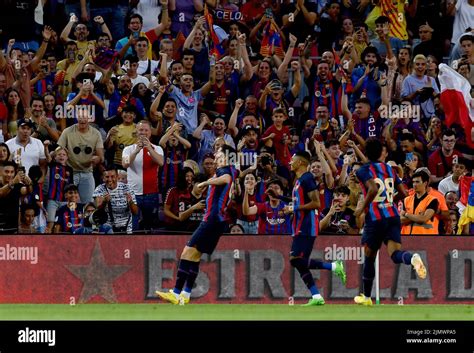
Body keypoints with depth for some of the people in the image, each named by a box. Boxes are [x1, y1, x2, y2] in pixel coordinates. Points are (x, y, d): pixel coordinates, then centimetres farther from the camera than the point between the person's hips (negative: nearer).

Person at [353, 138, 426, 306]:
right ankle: (412, 258, -47)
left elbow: (373, 189, -22)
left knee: (369, 258, 15)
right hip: (393, 216, 4)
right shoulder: (389, 169, 14)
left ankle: (366, 297, 27)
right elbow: (403, 192, 13)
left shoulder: (363, 170, -4)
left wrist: (362, 207, -10)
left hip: (375, 218, -4)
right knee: (395, 254, -11)